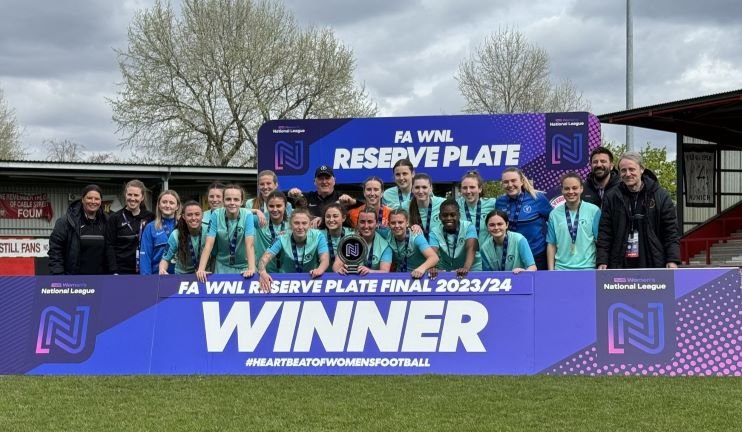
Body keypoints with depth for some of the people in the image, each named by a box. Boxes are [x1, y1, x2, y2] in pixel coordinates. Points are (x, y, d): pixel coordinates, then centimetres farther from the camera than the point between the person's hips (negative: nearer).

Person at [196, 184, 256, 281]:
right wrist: (201, 269, -28)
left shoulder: (247, 215, -15)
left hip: (243, 267, -1)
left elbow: (250, 244, -23)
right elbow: (209, 244, -16)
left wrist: (251, 268, -37)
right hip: (222, 266, 1)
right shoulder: (216, 215, -12)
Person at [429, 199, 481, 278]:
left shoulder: (468, 227, -11)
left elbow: (471, 248, -26)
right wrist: (432, 268, -43)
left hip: (471, 270, -2)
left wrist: (466, 268, -44)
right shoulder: (435, 232, -8)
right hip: (446, 271, 2)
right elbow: (433, 254, -22)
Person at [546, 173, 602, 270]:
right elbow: (551, 244, 8)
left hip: (587, 268, -1)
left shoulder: (594, 211, -1)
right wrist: (551, 270, 4)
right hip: (561, 269, 1)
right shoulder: (554, 214, 5)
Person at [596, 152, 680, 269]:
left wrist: (672, 260, -8)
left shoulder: (661, 196, 1)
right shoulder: (611, 198, 5)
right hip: (621, 264, 1)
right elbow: (604, 232, 4)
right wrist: (602, 261, -3)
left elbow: (671, 230, 1)